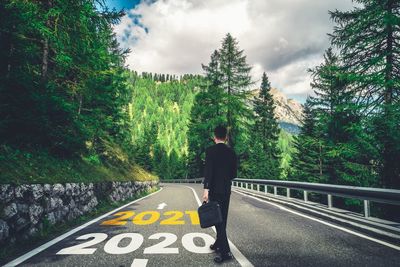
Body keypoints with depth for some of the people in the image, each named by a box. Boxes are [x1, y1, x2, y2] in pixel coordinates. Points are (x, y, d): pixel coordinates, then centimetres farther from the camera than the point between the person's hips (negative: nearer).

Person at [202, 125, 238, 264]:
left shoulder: (210, 150, -10)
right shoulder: (231, 152, 5)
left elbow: (208, 170, -19)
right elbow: (234, 174, 8)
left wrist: (206, 189, -21)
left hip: (215, 189, -6)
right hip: (226, 190, 6)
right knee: (222, 218, 17)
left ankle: (225, 251, -6)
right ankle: (219, 244, 31)